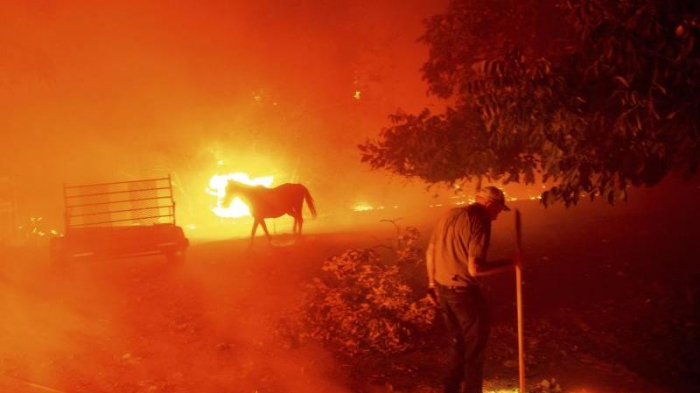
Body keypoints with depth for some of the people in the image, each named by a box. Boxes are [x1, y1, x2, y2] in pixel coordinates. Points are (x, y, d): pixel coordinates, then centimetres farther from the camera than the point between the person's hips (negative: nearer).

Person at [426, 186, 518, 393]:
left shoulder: (449, 214, 9)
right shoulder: (479, 221, -17)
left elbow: (430, 252, 15)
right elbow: (475, 268, -24)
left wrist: (432, 283, 24)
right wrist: (508, 263, -13)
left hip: (442, 288, 8)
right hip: (463, 291, -8)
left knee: (460, 341, 24)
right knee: (475, 343, 10)